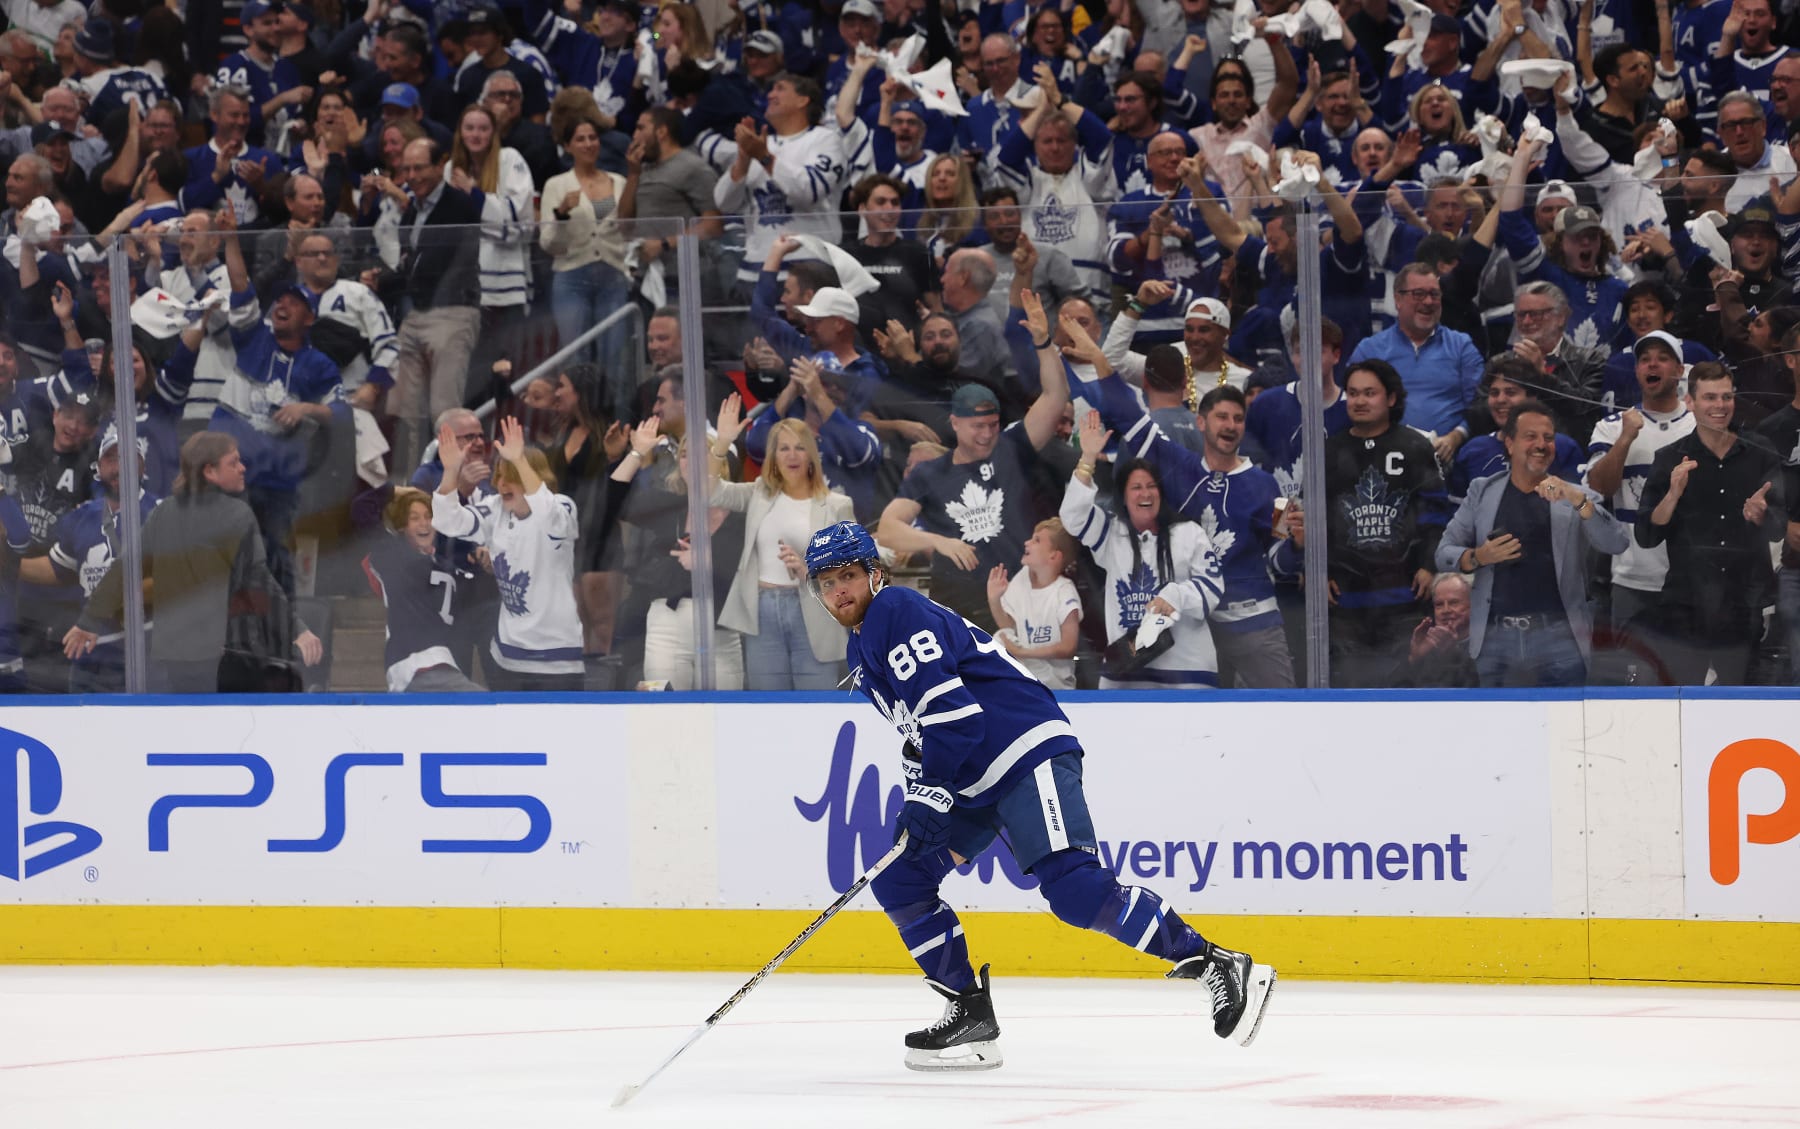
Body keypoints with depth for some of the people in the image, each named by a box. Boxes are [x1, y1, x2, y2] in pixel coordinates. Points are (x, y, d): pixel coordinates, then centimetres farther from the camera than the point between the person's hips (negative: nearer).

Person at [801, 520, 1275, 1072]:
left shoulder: (897, 611, -11)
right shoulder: (861, 652, 21)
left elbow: (949, 708, -19)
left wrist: (930, 797, -19)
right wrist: (918, 795, 19)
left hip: (1029, 750, -11)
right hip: (972, 781, 11)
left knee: (1074, 888, -23)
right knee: (899, 880, 4)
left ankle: (1218, 966, -22)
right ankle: (971, 1016, 7)